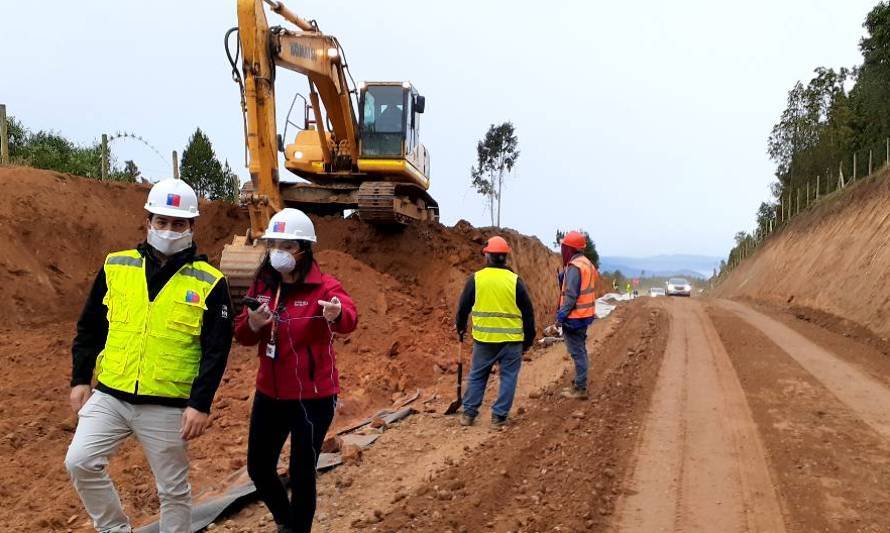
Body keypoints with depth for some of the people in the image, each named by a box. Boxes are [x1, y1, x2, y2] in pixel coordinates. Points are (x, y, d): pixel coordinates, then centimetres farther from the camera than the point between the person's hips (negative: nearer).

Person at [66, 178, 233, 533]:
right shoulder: (116, 267, 3)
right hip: (108, 396, 3)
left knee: (173, 489, 8)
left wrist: (200, 404, -12)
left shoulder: (209, 284, -6)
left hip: (168, 406, -3)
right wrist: (80, 379, 8)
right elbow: (89, 328, 12)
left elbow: (216, 351, -6)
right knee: (79, 462, -8)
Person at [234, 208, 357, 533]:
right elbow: (242, 337, 3)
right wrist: (253, 323, -20)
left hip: (312, 397, -6)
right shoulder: (262, 286, 2)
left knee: (302, 474, 3)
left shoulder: (323, 287, -15)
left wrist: (337, 313, -59)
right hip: (269, 394, 6)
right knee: (258, 467, 17)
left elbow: (349, 319, -35)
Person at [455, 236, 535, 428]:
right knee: (508, 377, 10)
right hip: (511, 340, -1)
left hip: (484, 339, 1)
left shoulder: (475, 279, -3)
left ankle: (468, 414, 17)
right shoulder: (515, 281, -4)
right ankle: (499, 416, 10)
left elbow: (463, 306, 6)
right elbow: (528, 311, 1)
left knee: (477, 376, 15)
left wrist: (460, 328, 23)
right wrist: (529, 338, 12)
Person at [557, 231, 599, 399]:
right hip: (585, 315, 10)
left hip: (574, 317, -10)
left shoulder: (574, 267, -18)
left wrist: (561, 316, -18)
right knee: (580, 350, 17)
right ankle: (579, 384, 27)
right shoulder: (587, 264, 12)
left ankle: (580, 389, 1)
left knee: (577, 352, -4)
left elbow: (571, 295, -22)